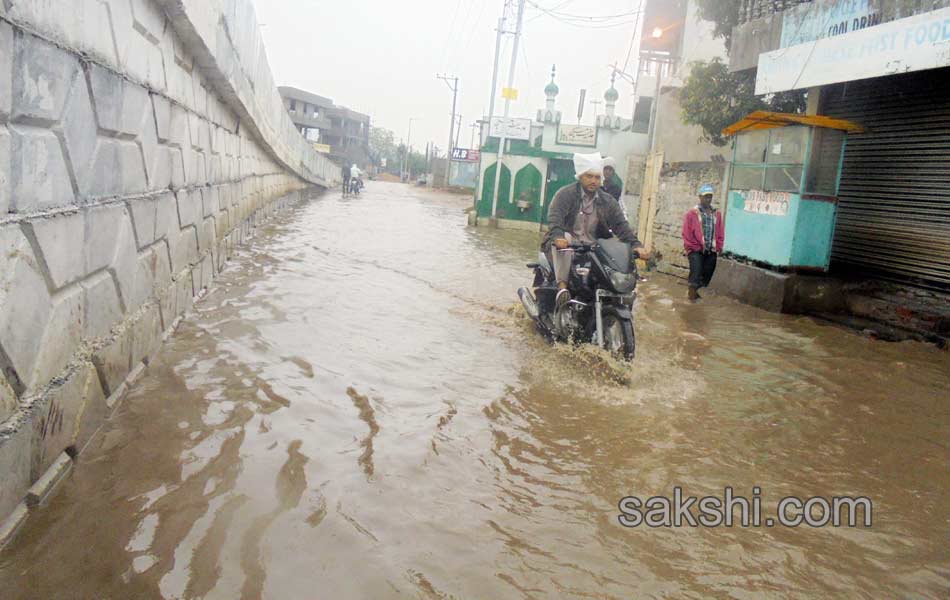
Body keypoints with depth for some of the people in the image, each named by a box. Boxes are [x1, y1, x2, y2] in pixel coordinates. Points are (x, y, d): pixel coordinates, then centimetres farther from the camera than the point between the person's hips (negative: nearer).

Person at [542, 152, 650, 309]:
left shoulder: (607, 201, 10)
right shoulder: (566, 194, -4)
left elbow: (621, 224, 0)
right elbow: (555, 217, -20)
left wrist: (636, 245, -18)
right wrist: (558, 237, -41)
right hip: (565, 243, -4)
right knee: (564, 238, -37)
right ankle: (562, 287, -37)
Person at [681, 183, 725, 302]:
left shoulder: (717, 214, 9)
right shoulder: (691, 213, -4)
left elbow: (720, 233, 11)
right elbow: (686, 233, -6)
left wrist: (718, 248, 3)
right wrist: (694, 248, -8)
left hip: (711, 251, 4)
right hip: (696, 250, -4)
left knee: (707, 274, 7)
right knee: (696, 272, -14)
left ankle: (698, 291, 22)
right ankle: (692, 293, -2)